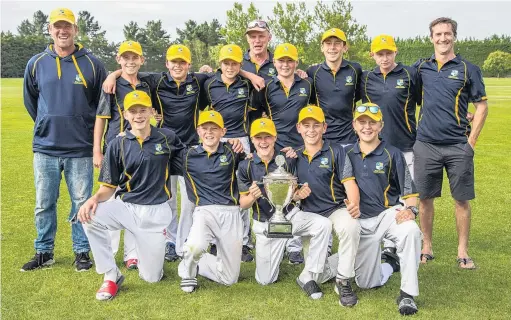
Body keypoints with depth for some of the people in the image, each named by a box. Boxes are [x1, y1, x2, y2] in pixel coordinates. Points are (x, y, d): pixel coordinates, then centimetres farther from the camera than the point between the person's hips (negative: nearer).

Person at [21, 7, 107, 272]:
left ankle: (82, 252, 19)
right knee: (44, 204, 9)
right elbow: (30, 100, 17)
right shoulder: (36, 63, 4)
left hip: (80, 149, -2)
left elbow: (102, 102, 9)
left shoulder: (92, 64, -2)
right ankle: (44, 253, 23)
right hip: (45, 148, 2)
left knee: (82, 203, 6)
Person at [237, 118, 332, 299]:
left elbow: (293, 194, 2)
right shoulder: (246, 166, -7)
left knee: (323, 224, -29)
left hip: (290, 215, 0)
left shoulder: (287, 160, -7)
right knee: (264, 280, 2)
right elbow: (243, 204, -4)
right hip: (265, 224, 0)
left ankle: (308, 277, -15)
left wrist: (299, 194, -22)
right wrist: (252, 197, -27)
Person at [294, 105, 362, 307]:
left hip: (337, 209, -4)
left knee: (351, 226, -40)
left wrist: (354, 205, -31)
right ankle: (348, 259, 30)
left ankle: (344, 281, -23)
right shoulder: (295, 156, 9)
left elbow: (349, 183, -12)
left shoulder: (336, 151, -3)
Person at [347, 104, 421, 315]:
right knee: (367, 283, 0)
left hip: (388, 214, -2)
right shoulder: (347, 155, 7)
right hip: (360, 221, 2)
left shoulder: (392, 154, 1)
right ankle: (391, 264, 34)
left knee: (411, 231, -38)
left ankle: (407, 294, -25)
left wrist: (410, 209, -19)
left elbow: (409, 191, -1)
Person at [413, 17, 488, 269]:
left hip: (458, 146, -2)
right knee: (425, 198, 8)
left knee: (462, 200, 4)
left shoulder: (468, 69, 1)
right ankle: (426, 247, 21)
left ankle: (463, 251, 15)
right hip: (425, 145, 2)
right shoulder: (421, 67, 7)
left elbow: (482, 106, 3)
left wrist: (471, 140, -3)